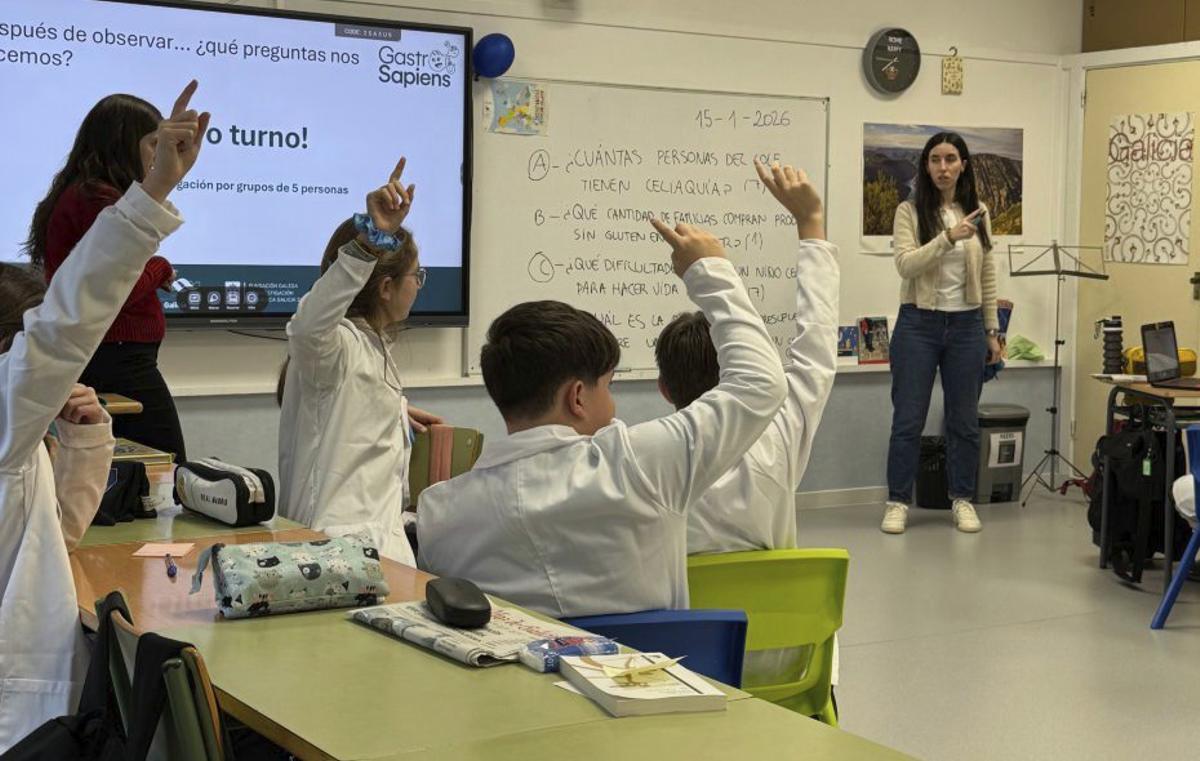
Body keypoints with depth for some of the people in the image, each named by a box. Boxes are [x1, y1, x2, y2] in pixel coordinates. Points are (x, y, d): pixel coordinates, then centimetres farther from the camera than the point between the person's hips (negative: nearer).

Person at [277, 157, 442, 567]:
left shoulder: (370, 345, 18)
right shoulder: (339, 345, -15)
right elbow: (308, 327, -42)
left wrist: (396, 410, 39)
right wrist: (372, 239, -48)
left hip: (377, 528, 11)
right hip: (342, 537, -11)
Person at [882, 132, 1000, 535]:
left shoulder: (977, 213, 7)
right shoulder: (909, 212, -4)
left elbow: (988, 277, 11)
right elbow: (906, 265, -18)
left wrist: (992, 331, 9)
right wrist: (949, 237, -28)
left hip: (966, 326, 3)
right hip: (918, 323, -3)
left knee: (965, 421, 8)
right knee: (908, 419, 0)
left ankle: (962, 500, 20)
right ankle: (898, 502, 10)